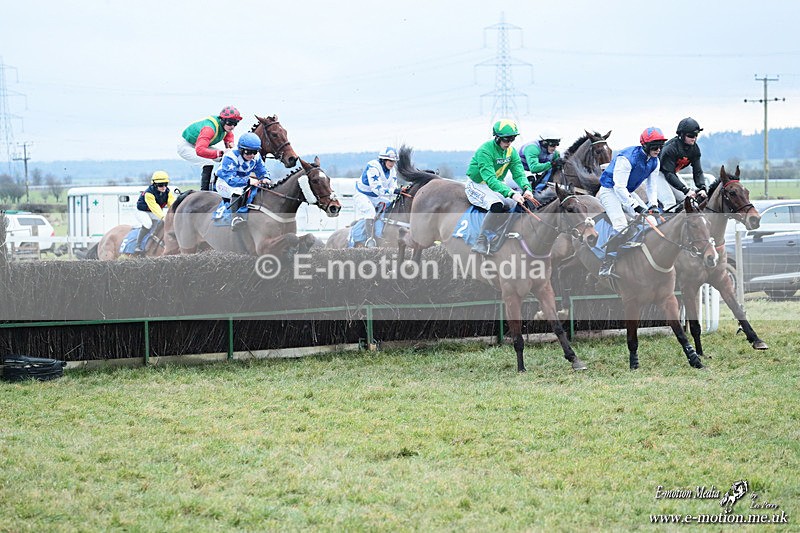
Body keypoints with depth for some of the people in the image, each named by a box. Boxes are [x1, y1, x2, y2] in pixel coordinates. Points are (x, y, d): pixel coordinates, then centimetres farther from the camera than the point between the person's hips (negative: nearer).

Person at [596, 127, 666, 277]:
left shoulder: (654, 161, -3)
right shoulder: (627, 158, -29)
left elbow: (652, 185, 7)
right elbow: (619, 187, -30)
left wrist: (653, 204, -11)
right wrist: (636, 206, -32)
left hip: (627, 192, 8)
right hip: (610, 191, -8)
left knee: (651, 222, -1)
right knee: (622, 228, -26)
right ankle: (606, 265, -20)